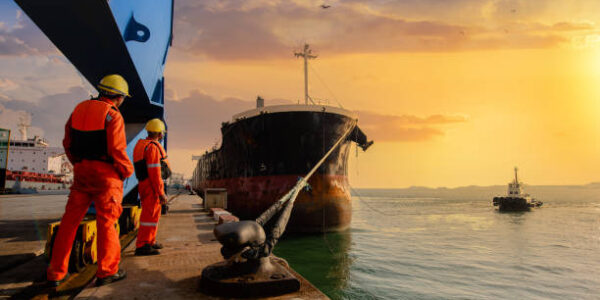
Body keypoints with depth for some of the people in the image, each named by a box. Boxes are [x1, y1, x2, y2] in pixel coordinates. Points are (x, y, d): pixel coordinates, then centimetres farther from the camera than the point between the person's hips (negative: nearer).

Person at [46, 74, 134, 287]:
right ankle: (106, 272, 7)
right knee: (106, 221, 1)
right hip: (106, 174, -6)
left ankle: (56, 273, 17)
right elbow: (117, 150, -17)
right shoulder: (113, 115, -11)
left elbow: (68, 143, 14)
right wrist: (127, 171, -1)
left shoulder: (79, 109, 10)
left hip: (81, 172, 6)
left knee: (70, 221, 11)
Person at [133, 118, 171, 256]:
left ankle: (151, 241, 29)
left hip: (144, 184, 10)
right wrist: (161, 193, -20)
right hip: (152, 186, -10)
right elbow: (154, 172, -21)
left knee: (153, 213, 19)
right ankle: (142, 246, -8)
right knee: (150, 215, -9)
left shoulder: (141, 144, 17)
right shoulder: (152, 147, -15)